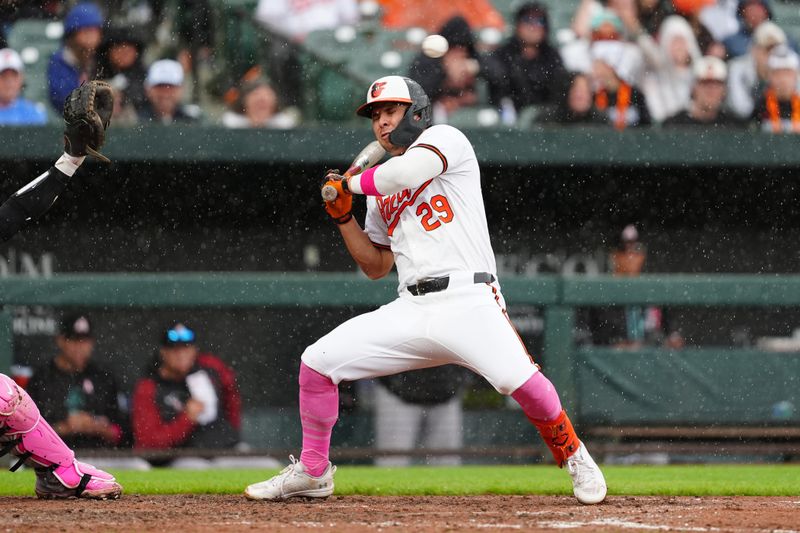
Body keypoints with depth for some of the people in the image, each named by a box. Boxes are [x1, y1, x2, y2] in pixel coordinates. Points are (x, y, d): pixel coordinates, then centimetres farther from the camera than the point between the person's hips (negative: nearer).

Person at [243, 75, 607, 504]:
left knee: (520, 380, -29)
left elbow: (407, 171, -19)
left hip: (468, 303, -6)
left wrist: (348, 183, -1)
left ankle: (576, 460, -3)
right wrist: (342, 215, 12)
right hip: (411, 311, 6)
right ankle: (312, 472, 12)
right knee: (317, 362, -5)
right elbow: (375, 267, 25)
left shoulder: (444, 139, 3)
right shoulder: (380, 191, 22)